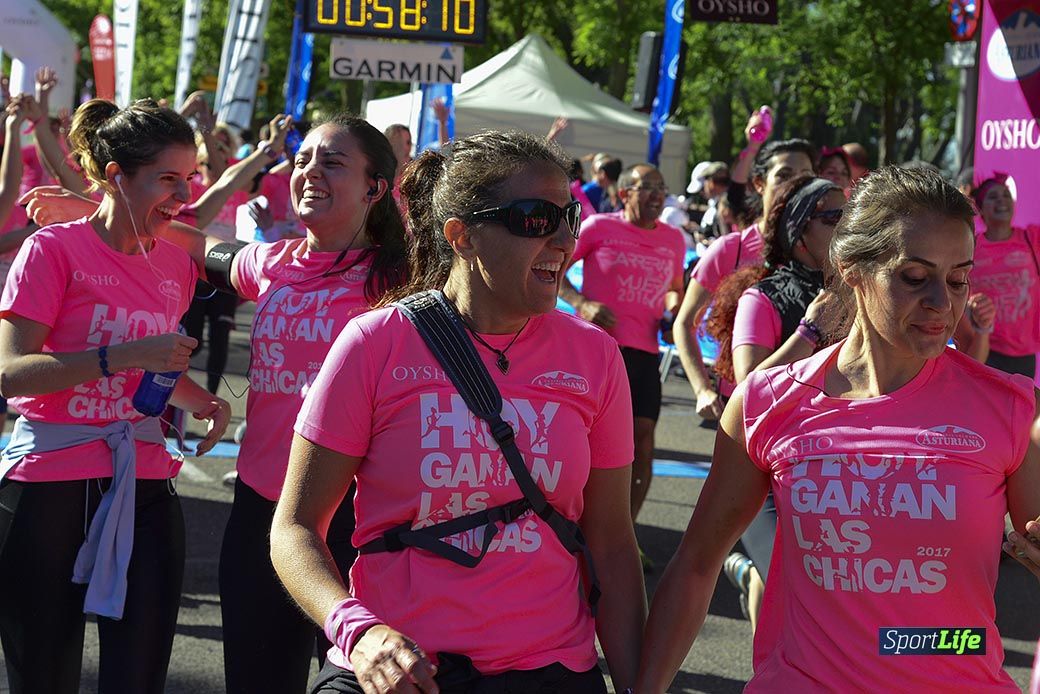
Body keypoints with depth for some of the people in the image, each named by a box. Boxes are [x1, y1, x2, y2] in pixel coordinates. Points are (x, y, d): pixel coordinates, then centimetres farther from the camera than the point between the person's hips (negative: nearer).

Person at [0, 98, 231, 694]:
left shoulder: (175, 264, 9)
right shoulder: (54, 248, -8)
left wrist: (202, 402, 5)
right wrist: (124, 355, -24)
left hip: (144, 489, 5)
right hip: (49, 488, -4)